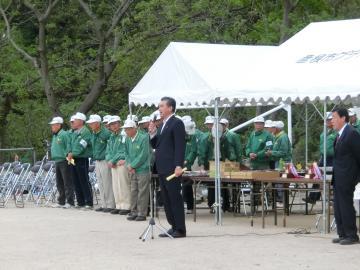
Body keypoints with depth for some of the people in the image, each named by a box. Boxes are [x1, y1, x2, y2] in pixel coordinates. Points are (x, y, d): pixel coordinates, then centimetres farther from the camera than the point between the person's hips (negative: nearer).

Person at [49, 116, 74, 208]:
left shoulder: (64, 134, -11)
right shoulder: (54, 136, 18)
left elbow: (69, 147, -16)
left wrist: (67, 155, -20)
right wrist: (53, 156, 17)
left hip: (64, 161, -9)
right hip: (57, 162, 9)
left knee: (67, 183, -6)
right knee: (59, 183, 13)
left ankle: (69, 202, -5)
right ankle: (61, 201, 19)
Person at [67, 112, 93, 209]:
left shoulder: (85, 132, -10)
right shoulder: (74, 133, 18)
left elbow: (81, 146, -18)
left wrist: (73, 154, -16)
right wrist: (70, 153, 2)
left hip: (82, 159, -9)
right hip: (74, 159, 9)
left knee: (84, 182, -8)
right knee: (76, 182, 10)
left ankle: (89, 203, -6)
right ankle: (80, 202, 16)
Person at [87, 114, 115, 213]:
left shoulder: (106, 133, -16)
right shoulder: (93, 134, 11)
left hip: (105, 161, -9)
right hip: (97, 162, 9)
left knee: (107, 184, -4)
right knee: (101, 184, 12)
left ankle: (110, 205, 2)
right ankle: (104, 204, 19)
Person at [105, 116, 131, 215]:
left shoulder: (124, 136, -10)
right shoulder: (111, 137, 17)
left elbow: (123, 151, -14)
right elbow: (108, 151, 17)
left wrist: (113, 161, -11)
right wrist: (109, 160, -2)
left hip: (121, 163, -8)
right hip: (113, 165, 8)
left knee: (124, 186, -7)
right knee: (115, 186, 9)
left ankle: (126, 206, -3)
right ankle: (119, 206, 16)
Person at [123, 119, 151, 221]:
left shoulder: (143, 138, -12)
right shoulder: (127, 139, 8)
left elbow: (143, 155, -15)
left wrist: (132, 165, -12)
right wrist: (129, 165, -3)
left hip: (142, 170, -6)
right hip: (132, 171, 6)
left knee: (142, 192, -2)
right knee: (133, 191, 10)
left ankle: (142, 214, 3)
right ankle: (134, 212, 18)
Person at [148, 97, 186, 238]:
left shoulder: (177, 123, -9)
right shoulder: (162, 125, 18)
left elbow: (180, 146, -15)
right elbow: (155, 145, 21)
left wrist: (179, 166, -22)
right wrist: (152, 133, 4)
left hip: (172, 168, -9)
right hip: (162, 168, 9)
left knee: (175, 198, -6)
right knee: (166, 199, 10)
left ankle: (180, 229, -2)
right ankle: (173, 227, 16)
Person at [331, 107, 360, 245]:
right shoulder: (340, 134, 14)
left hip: (346, 177, -9)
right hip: (338, 177, 9)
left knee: (346, 206, -5)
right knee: (338, 207, 11)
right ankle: (343, 234, 17)